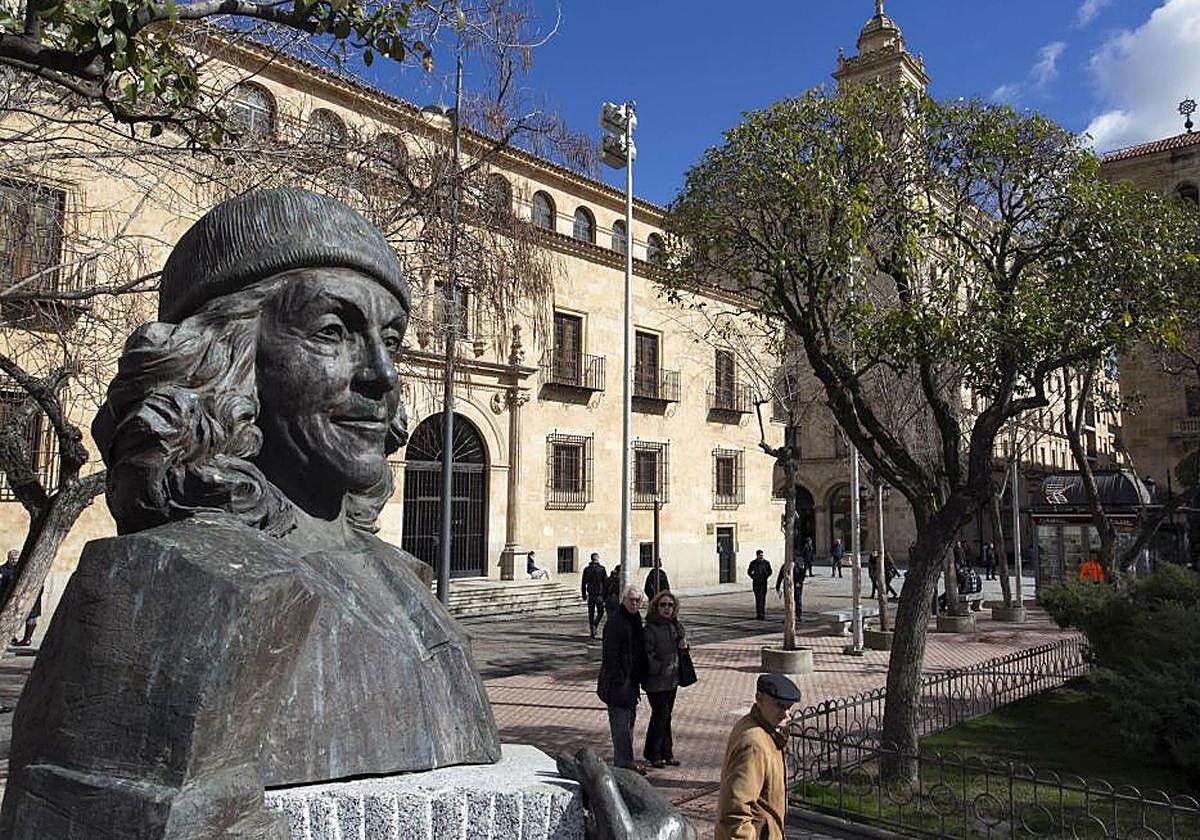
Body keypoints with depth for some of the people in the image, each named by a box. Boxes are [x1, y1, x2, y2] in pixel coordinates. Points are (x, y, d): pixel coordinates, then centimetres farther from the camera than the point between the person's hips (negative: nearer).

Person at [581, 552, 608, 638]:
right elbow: (606, 582, -5)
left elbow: (583, 583, 5)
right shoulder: (602, 569, -5)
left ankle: (591, 631, 9)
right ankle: (594, 626, -12)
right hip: (599, 594, -3)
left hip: (590, 594, 3)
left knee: (591, 613, 10)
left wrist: (584, 595, 12)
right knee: (600, 612, 10)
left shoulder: (586, 569, 3)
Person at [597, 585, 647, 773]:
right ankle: (624, 762, 4)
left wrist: (639, 678, 16)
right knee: (621, 721, -4)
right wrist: (620, 679, -21)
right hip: (618, 682, -9)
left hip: (631, 680, 9)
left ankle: (625, 759, 26)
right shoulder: (614, 623, -16)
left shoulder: (636, 621, 11)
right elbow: (611, 655, -19)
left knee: (630, 719, 16)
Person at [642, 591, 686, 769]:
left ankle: (666, 752, 25)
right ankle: (653, 754, 14)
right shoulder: (650, 628, -14)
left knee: (666, 716, 14)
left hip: (672, 679, 6)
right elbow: (648, 654, -16)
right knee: (660, 715, -1)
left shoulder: (676, 625, 7)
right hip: (656, 681, -6)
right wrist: (662, 668, -22)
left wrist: (684, 645, -2)